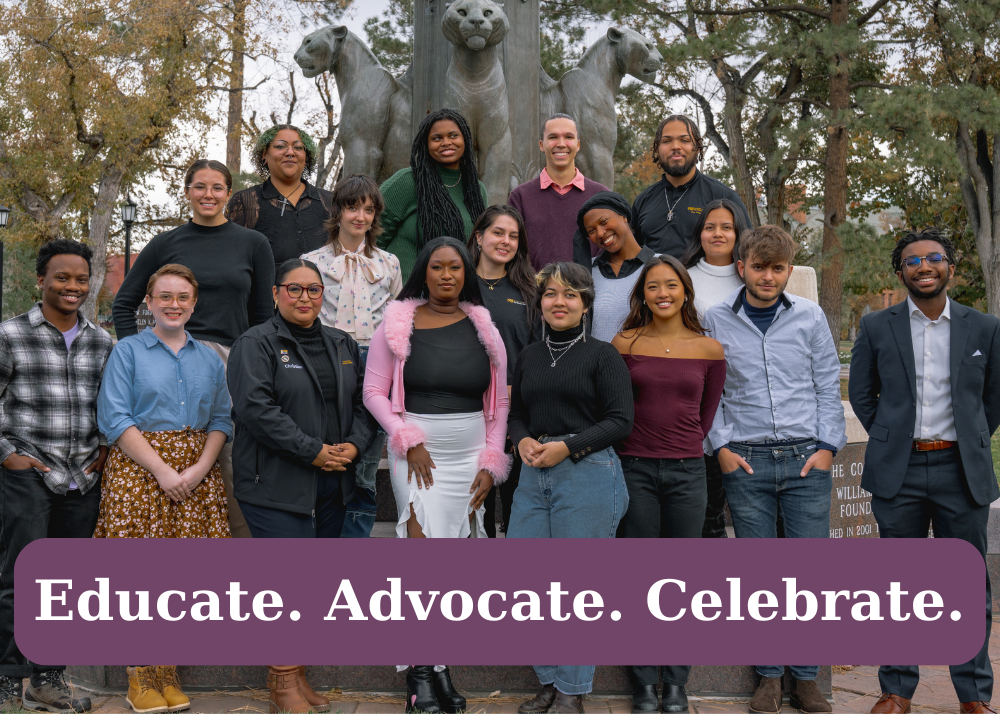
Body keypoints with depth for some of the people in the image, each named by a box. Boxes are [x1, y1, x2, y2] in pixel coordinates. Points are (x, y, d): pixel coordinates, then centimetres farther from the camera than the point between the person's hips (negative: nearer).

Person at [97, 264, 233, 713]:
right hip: (138, 470, -3)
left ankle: (168, 673, 9)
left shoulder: (210, 359, 16)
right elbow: (114, 419, -5)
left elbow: (221, 420, 10)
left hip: (197, 476, 3)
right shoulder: (128, 351, 4)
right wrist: (162, 470, -13)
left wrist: (200, 468, -8)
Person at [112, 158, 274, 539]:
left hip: (234, 364, 0)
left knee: (233, 463, -4)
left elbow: (263, 316, 10)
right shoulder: (167, 243, 9)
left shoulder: (252, 244, 9)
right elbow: (123, 303, 15)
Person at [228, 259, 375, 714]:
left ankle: (295, 674, 20)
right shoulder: (256, 344, -4)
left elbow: (363, 402, 16)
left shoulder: (342, 345, 17)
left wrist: (354, 444, -4)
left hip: (331, 487, 6)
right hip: (276, 485, -6)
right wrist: (313, 451, -17)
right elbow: (255, 408, -16)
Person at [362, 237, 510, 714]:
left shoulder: (484, 328, 7)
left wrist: (491, 463, 3)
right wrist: (409, 440, -8)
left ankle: (437, 660, 14)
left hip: (470, 453, 3)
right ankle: (421, 671, -3)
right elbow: (374, 391, 2)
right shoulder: (398, 325, 2)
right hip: (416, 450, -2)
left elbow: (500, 402, 10)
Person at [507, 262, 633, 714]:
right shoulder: (529, 356, 14)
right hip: (534, 477, 6)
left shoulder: (602, 356, -1)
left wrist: (566, 447, -15)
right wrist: (522, 440, -2)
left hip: (587, 474, -5)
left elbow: (620, 421, -7)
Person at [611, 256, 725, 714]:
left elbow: (706, 414, 13)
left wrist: (681, 446, 11)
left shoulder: (709, 350, 3)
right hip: (634, 470, -1)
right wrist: (644, 443, 6)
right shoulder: (625, 344, 0)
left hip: (686, 471, 1)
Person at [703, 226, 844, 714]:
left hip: (806, 458, 1)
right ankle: (769, 675, 14)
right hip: (745, 460, 0)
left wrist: (826, 446, 0)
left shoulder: (809, 316, 7)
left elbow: (828, 386, 8)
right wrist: (722, 446, -2)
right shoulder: (717, 321, 5)